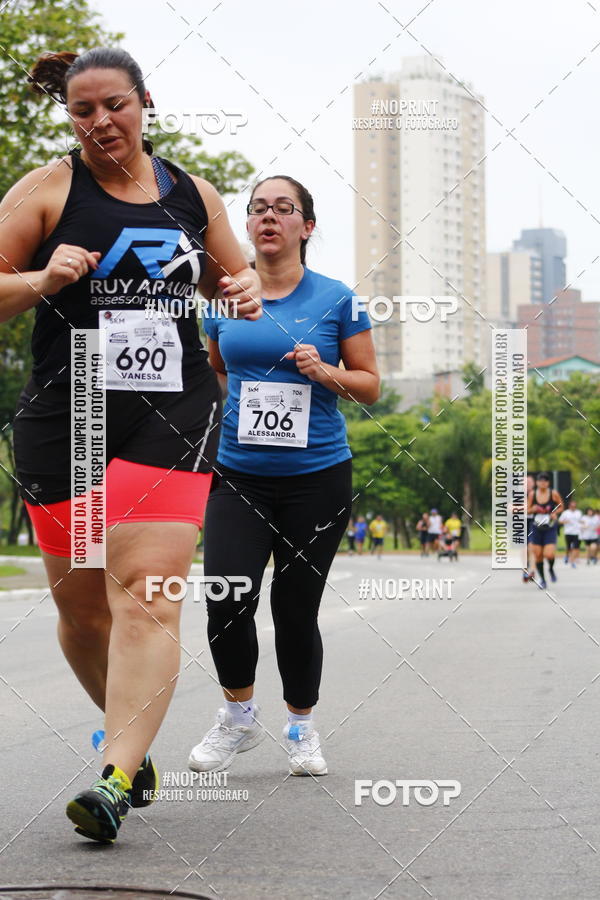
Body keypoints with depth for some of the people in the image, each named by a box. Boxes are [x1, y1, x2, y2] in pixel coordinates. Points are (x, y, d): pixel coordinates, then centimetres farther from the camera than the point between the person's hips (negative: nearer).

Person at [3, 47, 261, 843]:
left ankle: (117, 780, -19)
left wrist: (246, 292, 5)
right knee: (81, 602, 8)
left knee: (146, 596, -15)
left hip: (172, 415, 0)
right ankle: (132, 736, 32)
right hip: (65, 416, 0)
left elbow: (235, 277, 28)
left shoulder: (192, 195, 13)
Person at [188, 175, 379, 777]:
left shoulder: (335, 300, 1)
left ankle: (302, 727, 23)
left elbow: (370, 386, 5)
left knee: (296, 609, 1)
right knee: (227, 599, -15)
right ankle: (238, 715, 9)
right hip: (238, 476, 2)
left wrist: (325, 371, -13)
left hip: (317, 477, -1)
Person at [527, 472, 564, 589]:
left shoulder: (554, 493, -7)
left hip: (550, 528, -2)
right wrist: (533, 509, -16)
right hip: (537, 528, 2)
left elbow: (561, 507, 7)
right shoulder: (532, 494, -2)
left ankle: (551, 569, 18)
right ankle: (542, 579, 23)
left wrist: (555, 513, -12)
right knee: (538, 555, 4)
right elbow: (527, 510, 5)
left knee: (549, 555, -16)